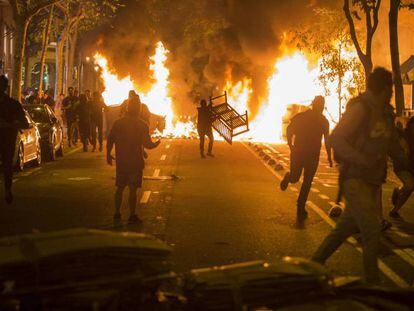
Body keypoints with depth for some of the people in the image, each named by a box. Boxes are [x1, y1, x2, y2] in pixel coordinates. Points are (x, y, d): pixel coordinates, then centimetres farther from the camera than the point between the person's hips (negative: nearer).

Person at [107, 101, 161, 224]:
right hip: (135, 162, -3)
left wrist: (108, 155, 12)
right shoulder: (142, 125, -9)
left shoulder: (118, 123, 0)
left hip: (121, 161, 3)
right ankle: (132, 216, 4)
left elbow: (110, 140, 0)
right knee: (133, 190, 1)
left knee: (120, 188, 14)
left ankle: (117, 214, 17)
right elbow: (147, 144, -12)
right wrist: (156, 144, 9)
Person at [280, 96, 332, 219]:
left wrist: (329, 156, 8)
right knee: (294, 178, -5)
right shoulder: (300, 117, -6)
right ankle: (288, 177, 31)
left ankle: (301, 207, 7)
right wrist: (291, 145, -2)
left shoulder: (324, 121, 2)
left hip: (313, 155, 2)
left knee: (307, 182, 0)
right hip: (298, 152, -2)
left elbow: (327, 139, 10)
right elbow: (289, 130, 5)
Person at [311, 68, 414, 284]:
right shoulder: (360, 108, -13)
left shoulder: (386, 113, 14)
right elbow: (336, 139, -17)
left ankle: (316, 262, 29)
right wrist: (364, 160, -25)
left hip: (373, 182, 9)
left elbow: (394, 147, 18)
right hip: (356, 180, -9)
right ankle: (372, 282, 0)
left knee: (348, 226, 15)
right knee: (372, 230, -11)